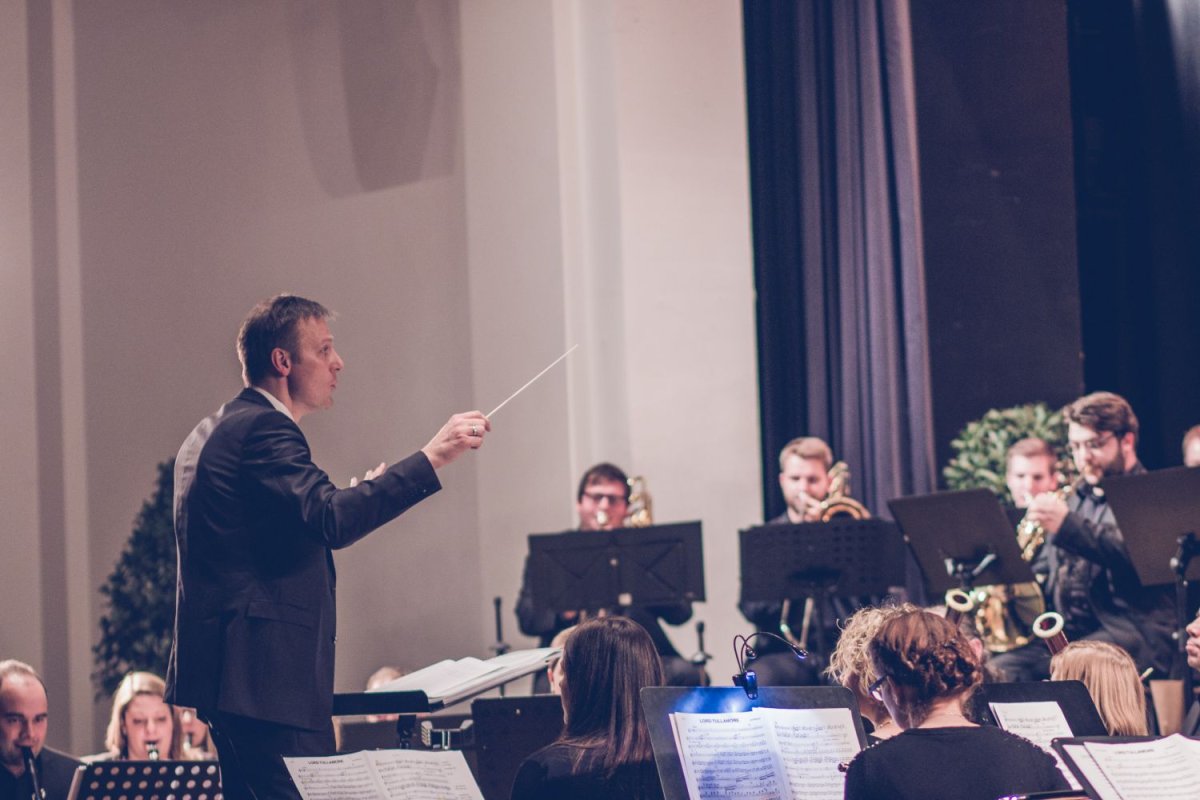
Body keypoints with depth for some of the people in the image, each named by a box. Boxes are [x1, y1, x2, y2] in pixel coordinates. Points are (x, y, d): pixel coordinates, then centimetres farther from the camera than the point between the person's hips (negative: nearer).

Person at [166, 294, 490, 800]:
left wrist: (357, 500, 20)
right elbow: (331, 521, -27)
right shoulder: (262, 428, -12)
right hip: (268, 675, -11)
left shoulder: (210, 434, 20)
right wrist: (431, 458, -27)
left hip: (228, 673, 11)